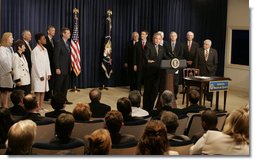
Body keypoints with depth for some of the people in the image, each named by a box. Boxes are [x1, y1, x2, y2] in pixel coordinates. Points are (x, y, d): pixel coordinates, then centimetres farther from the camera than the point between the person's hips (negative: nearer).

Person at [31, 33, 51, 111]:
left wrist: (48, 73, 7)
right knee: (38, 91, -3)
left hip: (45, 74, 7)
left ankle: (41, 106, 15)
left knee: (43, 90, 9)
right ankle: (38, 107, 3)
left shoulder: (45, 49, 11)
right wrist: (40, 75, -15)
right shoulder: (35, 51, -12)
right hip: (38, 74, -7)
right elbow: (36, 64, -14)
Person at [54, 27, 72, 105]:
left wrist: (70, 66, 13)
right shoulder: (59, 43, -13)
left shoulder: (68, 43, 12)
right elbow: (56, 57, -15)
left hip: (67, 69, 8)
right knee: (58, 86, 1)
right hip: (61, 69, -8)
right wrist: (57, 68, -18)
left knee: (65, 86, 14)